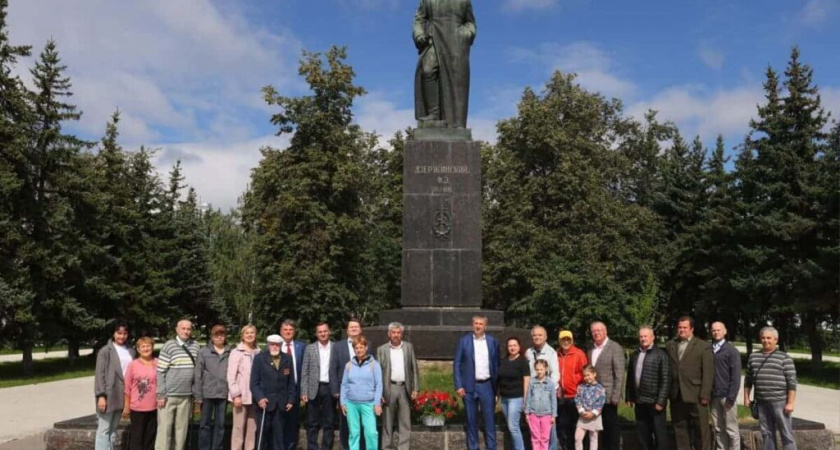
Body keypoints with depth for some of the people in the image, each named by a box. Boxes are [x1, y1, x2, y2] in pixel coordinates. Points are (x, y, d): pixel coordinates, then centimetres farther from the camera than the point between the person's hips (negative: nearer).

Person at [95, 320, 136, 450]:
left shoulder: (131, 351, 9)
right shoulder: (105, 351, -6)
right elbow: (99, 374, -10)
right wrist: (101, 395, -16)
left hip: (122, 395, 5)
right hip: (108, 395, -5)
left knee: (114, 429, 12)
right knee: (104, 429, -1)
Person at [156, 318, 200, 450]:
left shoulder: (195, 346, 6)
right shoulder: (169, 346, -6)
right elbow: (160, 372, -7)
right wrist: (161, 394, -11)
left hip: (186, 396, 4)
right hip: (169, 395, -4)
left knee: (181, 429, 9)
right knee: (165, 429, 0)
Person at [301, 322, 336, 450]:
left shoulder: (336, 348, 2)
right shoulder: (310, 348, 4)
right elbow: (304, 372, 3)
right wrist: (304, 392, -4)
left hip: (330, 389, 0)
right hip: (314, 389, 0)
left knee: (329, 423, 6)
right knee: (312, 423, 5)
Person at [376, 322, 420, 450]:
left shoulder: (409, 347, 8)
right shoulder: (381, 349, 2)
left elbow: (414, 369, 8)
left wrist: (415, 388, 0)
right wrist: (379, 393, -7)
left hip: (404, 388, 1)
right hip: (389, 389, -1)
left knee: (405, 423, 2)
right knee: (387, 423, 5)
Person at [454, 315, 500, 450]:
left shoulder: (493, 342, 5)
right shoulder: (464, 341, 1)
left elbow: (496, 364, 8)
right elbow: (457, 364, 0)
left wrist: (497, 386, 3)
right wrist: (458, 386, -7)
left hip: (487, 386, 1)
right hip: (469, 386, 0)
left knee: (489, 419, 1)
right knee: (471, 420, 6)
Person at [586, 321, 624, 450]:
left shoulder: (615, 348, -9)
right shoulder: (590, 349, 9)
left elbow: (619, 374, -13)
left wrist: (615, 396, -17)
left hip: (608, 395, -5)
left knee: (611, 426, 5)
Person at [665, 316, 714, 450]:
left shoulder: (704, 346, -1)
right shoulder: (670, 345, 11)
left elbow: (708, 373, -6)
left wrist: (705, 395, -12)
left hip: (696, 395, -4)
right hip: (676, 396, 4)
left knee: (701, 428, 3)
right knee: (680, 428, 11)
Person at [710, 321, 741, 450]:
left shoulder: (731, 350, -3)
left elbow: (736, 376, -7)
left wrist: (731, 397, -13)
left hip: (726, 396, -3)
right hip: (714, 396, 3)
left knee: (731, 429, 3)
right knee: (718, 429, 9)